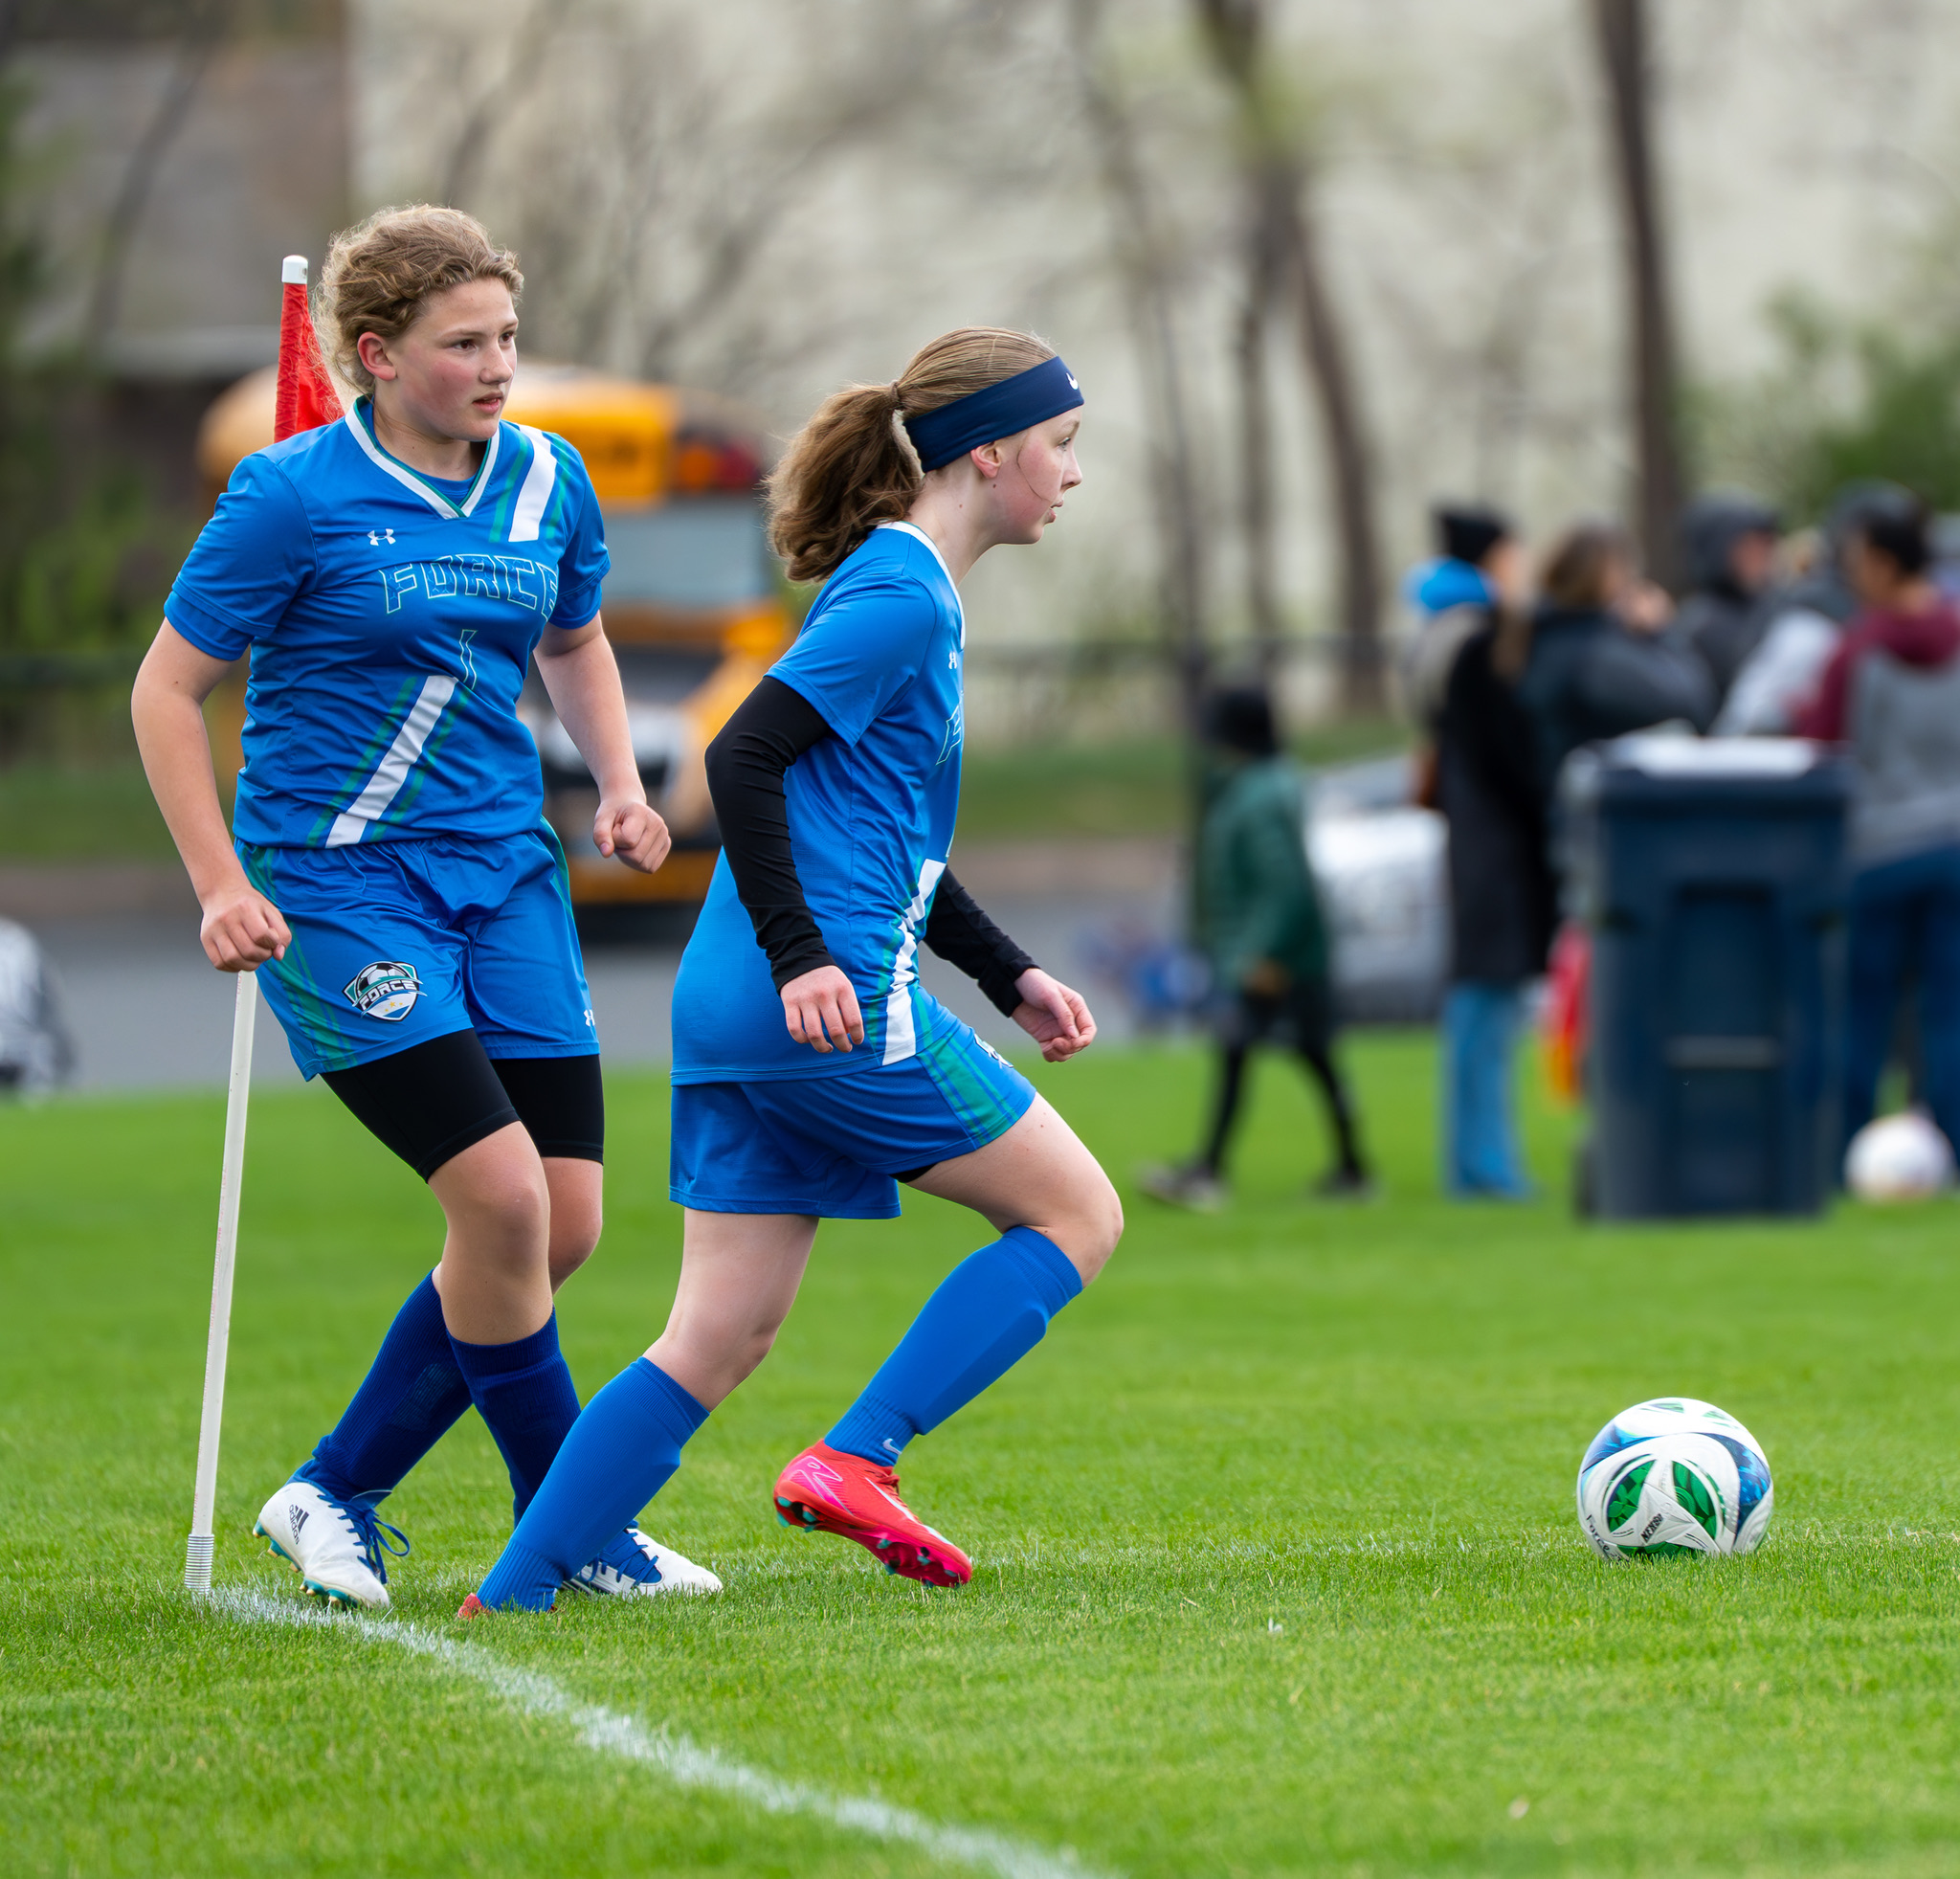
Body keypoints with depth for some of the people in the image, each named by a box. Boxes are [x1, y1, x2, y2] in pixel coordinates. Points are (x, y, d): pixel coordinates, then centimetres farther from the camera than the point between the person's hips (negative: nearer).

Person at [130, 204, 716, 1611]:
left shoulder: (547, 482, 7)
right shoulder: (296, 494, -10)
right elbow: (168, 690, -4)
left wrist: (622, 787, 8)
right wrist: (223, 889, -11)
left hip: (506, 873, 6)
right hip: (337, 884, -6)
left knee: (565, 1226, 0)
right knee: (503, 1196, -17)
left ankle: (336, 1496, 14)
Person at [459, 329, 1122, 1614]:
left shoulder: (908, 593, 22)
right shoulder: (902, 596, -9)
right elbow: (744, 755, -18)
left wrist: (1011, 975, 25)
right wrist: (802, 957, -22)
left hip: (733, 1011, 10)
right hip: (831, 1001, -10)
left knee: (722, 1338, 7)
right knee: (1077, 1215, 2)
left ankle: (510, 1598, 1)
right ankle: (853, 1462, -7)